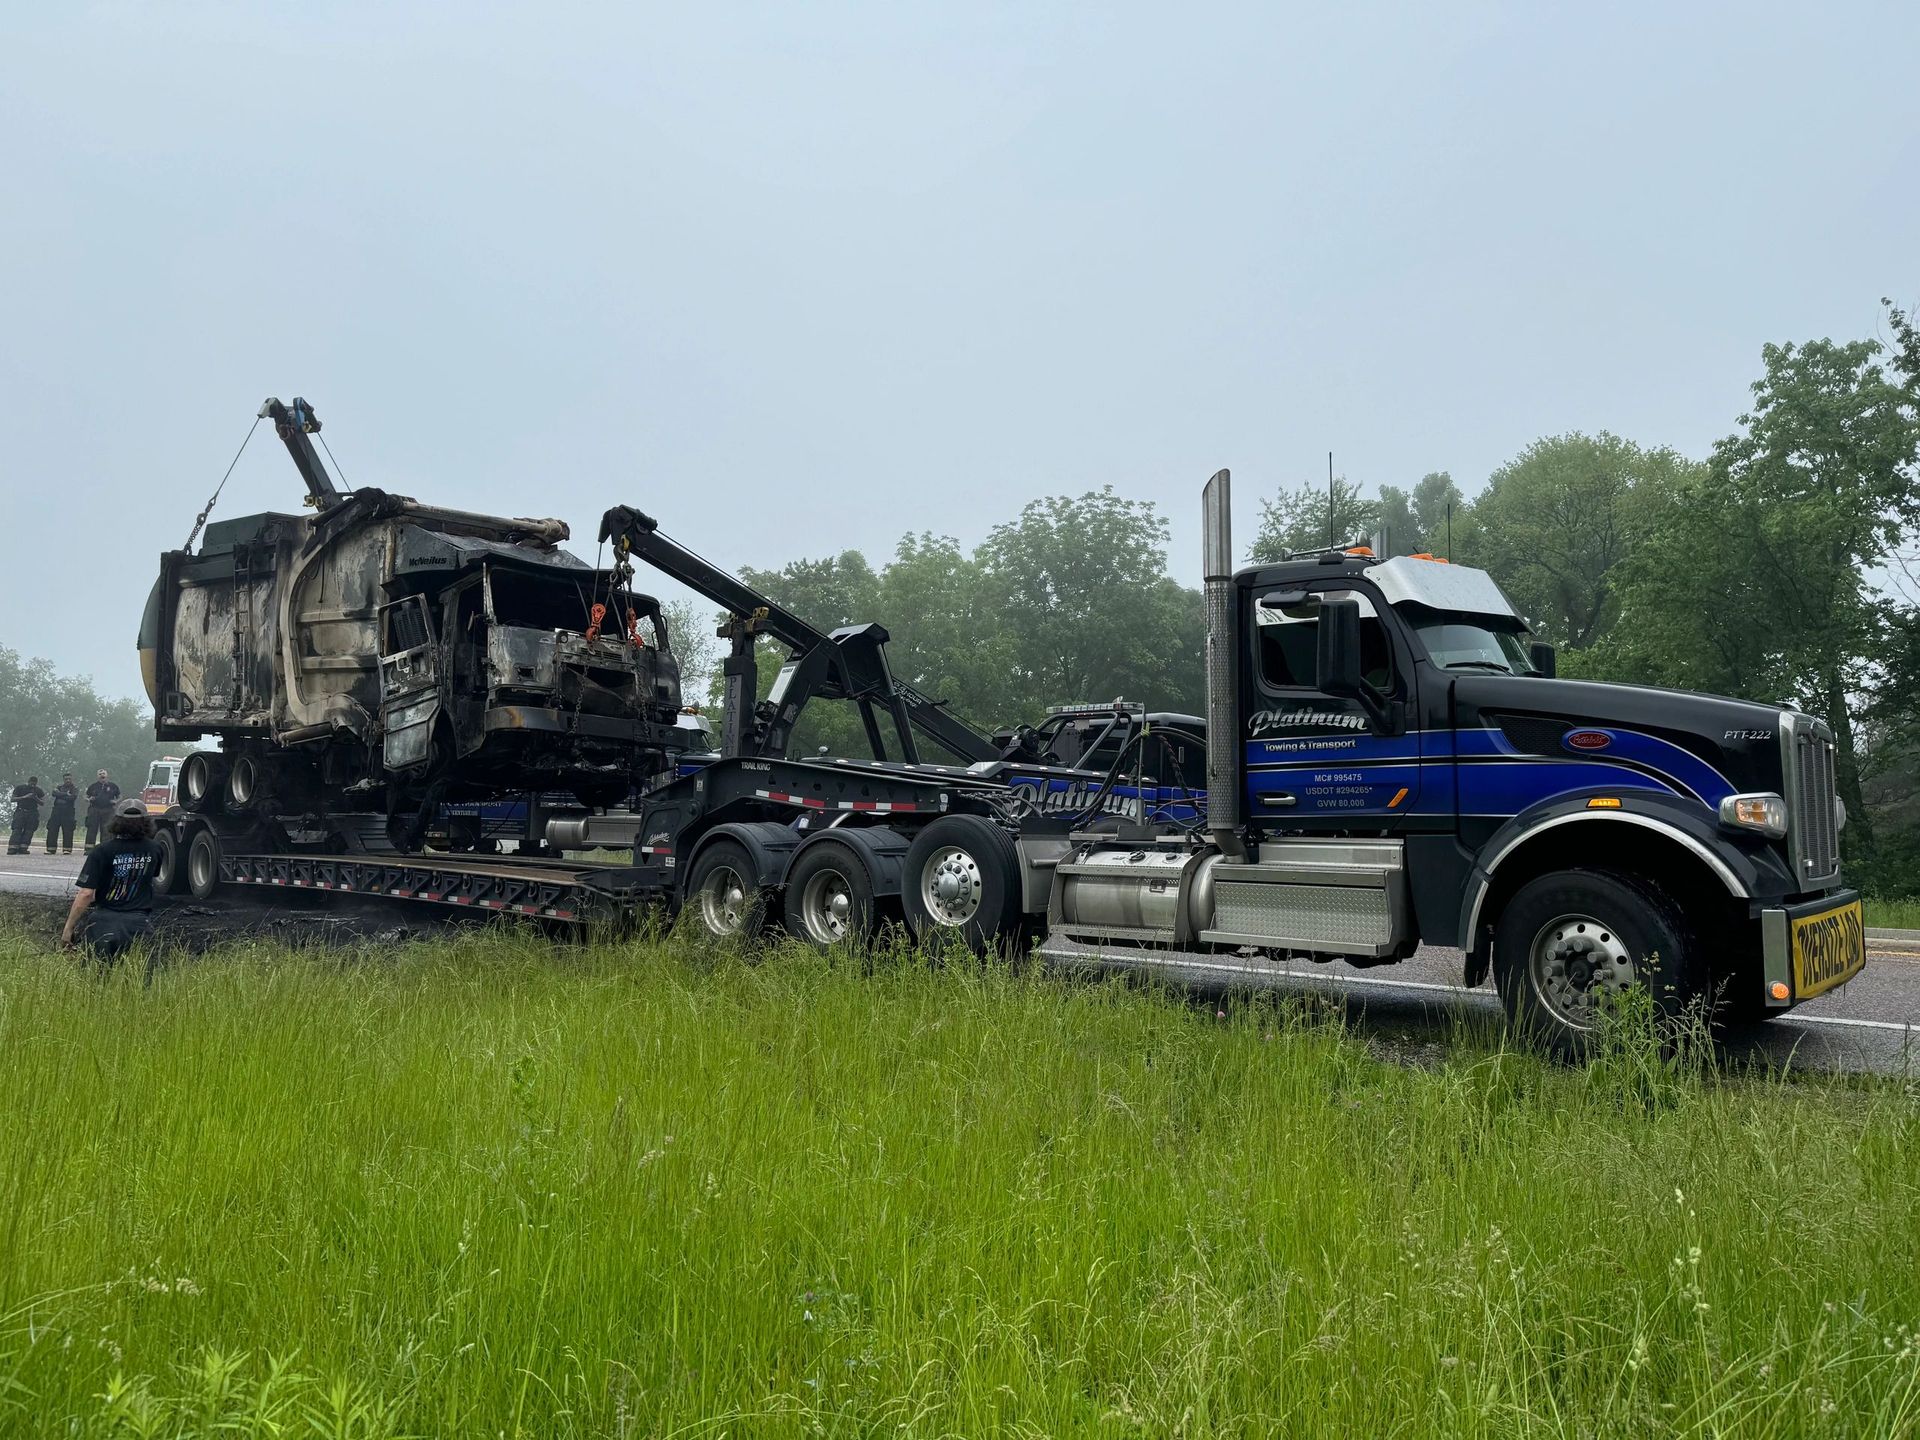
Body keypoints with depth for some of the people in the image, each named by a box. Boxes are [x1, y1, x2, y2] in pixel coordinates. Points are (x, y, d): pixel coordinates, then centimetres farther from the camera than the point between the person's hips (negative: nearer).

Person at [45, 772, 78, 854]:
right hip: (56, 810, 3)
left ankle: (67, 849, -3)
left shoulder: (75, 788, 8)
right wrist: (66, 794, -10)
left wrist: (61, 795, -6)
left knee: (67, 830, -6)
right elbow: (54, 793, -5)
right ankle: (50, 849, 4)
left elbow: (73, 797, -11)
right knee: (52, 829, 0)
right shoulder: (59, 786, 17)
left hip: (68, 811, -3)